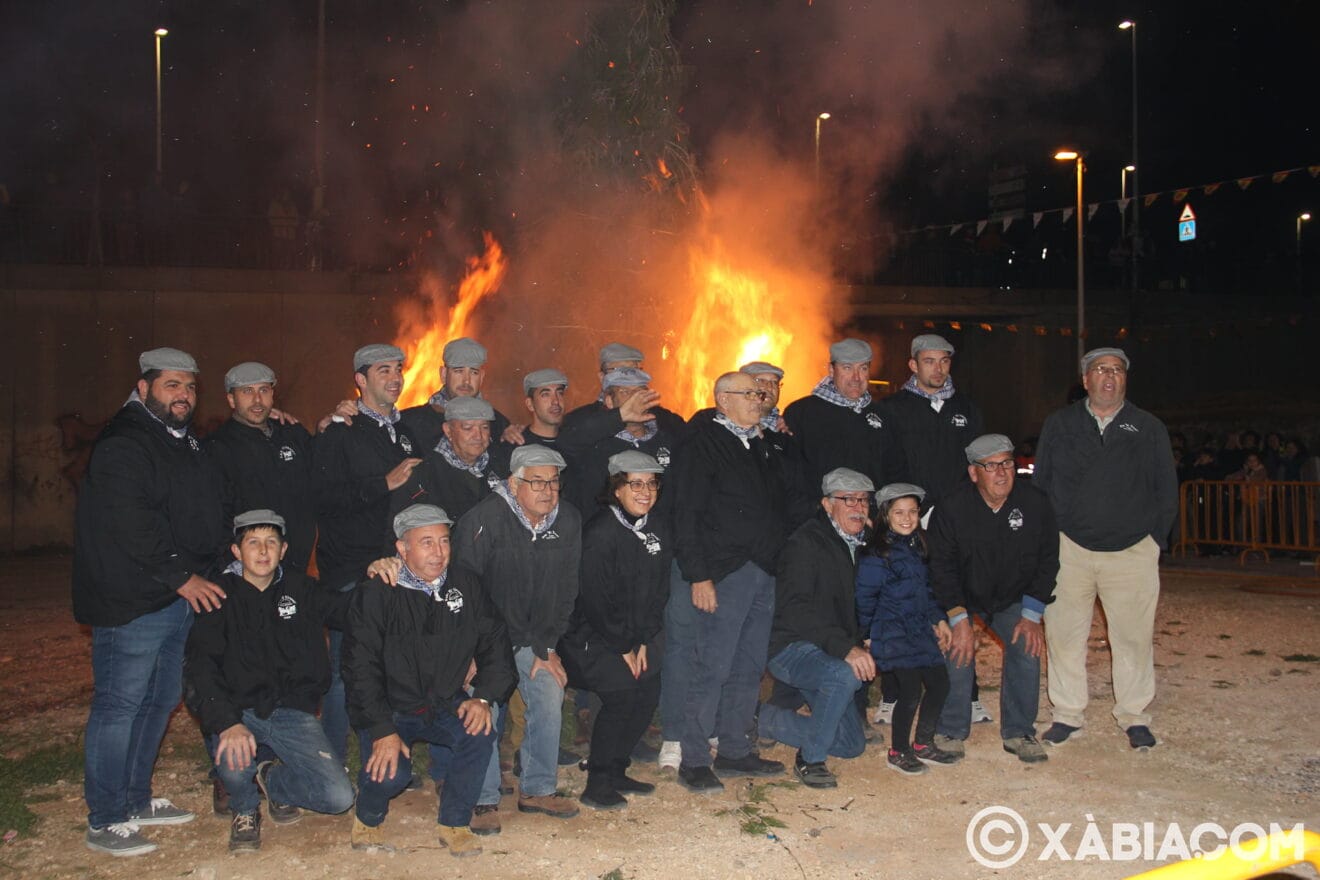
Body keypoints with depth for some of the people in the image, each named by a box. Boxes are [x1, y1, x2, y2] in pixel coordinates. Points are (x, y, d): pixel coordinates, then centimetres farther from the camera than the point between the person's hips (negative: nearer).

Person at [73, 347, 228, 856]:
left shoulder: (186, 444, 18)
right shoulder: (123, 445, -11)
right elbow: (130, 522, -22)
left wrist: (205, 573, 14)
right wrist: (181, 575, -19)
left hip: (182, 598, 9)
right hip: (133, 600, -9)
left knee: (160, 700, 15)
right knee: (119, 704, -3)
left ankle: (136, 800, 29)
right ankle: (104, 822, 6)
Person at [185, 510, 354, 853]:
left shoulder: (299, 588, 8)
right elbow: (201, 666, -14)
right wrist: (226, 722, -30)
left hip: (294, 711, 2)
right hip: (240, 710, -2)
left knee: (340, 797, -14)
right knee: (232, 759, -36)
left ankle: (273, 781, 19)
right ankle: (245, 808, 2)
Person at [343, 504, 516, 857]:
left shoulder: (466, 586, 0)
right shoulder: (376, 594, -12)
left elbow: (495, 643, 3)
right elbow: (361, 668, -14)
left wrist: (483, 696, -13)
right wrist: (382, 730, -22)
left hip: (446, 705, 3)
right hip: (389, 709, -3)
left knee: (480, 733, -26)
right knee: (390, 772, -26)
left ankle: (454, 823, -4)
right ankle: (368, 819, 11)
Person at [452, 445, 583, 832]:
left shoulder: (568, 520, -4)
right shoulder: (485, 518, -19)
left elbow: (564, 590, 3)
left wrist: (548, 646, -2)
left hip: (533, 636, 5)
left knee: (550, 695, -9)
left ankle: (538, 789, 8)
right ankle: (485, 800, -3)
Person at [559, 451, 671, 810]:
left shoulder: (659, 529, 3)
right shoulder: (600, 532, -19)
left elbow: (659, 591, 6)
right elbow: (595, 599, -18)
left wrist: (644, 642, -1)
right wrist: (623, 648, -13)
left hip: (637, 635, 7)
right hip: (590, 635, -7)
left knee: (649, 691, -3)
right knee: (621, 693, -18)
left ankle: (615, 771, 14)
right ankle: (597, 784, -6)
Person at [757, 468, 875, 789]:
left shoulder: (860, 545, 10)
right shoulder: (808, 540, -15)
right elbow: (794, 608, -25)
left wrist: (860, 646, 4)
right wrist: (846, 648, -34)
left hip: (828, 654, 8)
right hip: (791, 648, -8)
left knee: (852, 744, 6)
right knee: (845, 675, -37)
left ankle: (767, 719, 20)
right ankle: (809, 759, -17)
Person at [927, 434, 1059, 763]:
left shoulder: (1035, 503, -14)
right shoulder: (951, 509, -21)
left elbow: (1047, 561, -5)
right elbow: (942, 569, -17)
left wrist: (1031, 615, -11)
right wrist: (960, 620, -24)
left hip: (1011, 599, 2)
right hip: (959, 598, -2)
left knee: (1027, 645, -18)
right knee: (958, 649, -22)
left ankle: (1018, 732, -1)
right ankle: (951, 731, -3)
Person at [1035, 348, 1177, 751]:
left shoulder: (1150, 428, 8)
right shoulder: (1059, 424, 9)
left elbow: (1167, 490, 11)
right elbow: (1040, 484, 11)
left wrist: (1156, 539, 4)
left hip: (1133, 551, 0)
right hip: (1069, 548, 1)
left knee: (1133, 637, 2)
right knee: (1065, 635, 2)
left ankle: (1134, 717, 17)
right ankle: (1067, 714, 15)